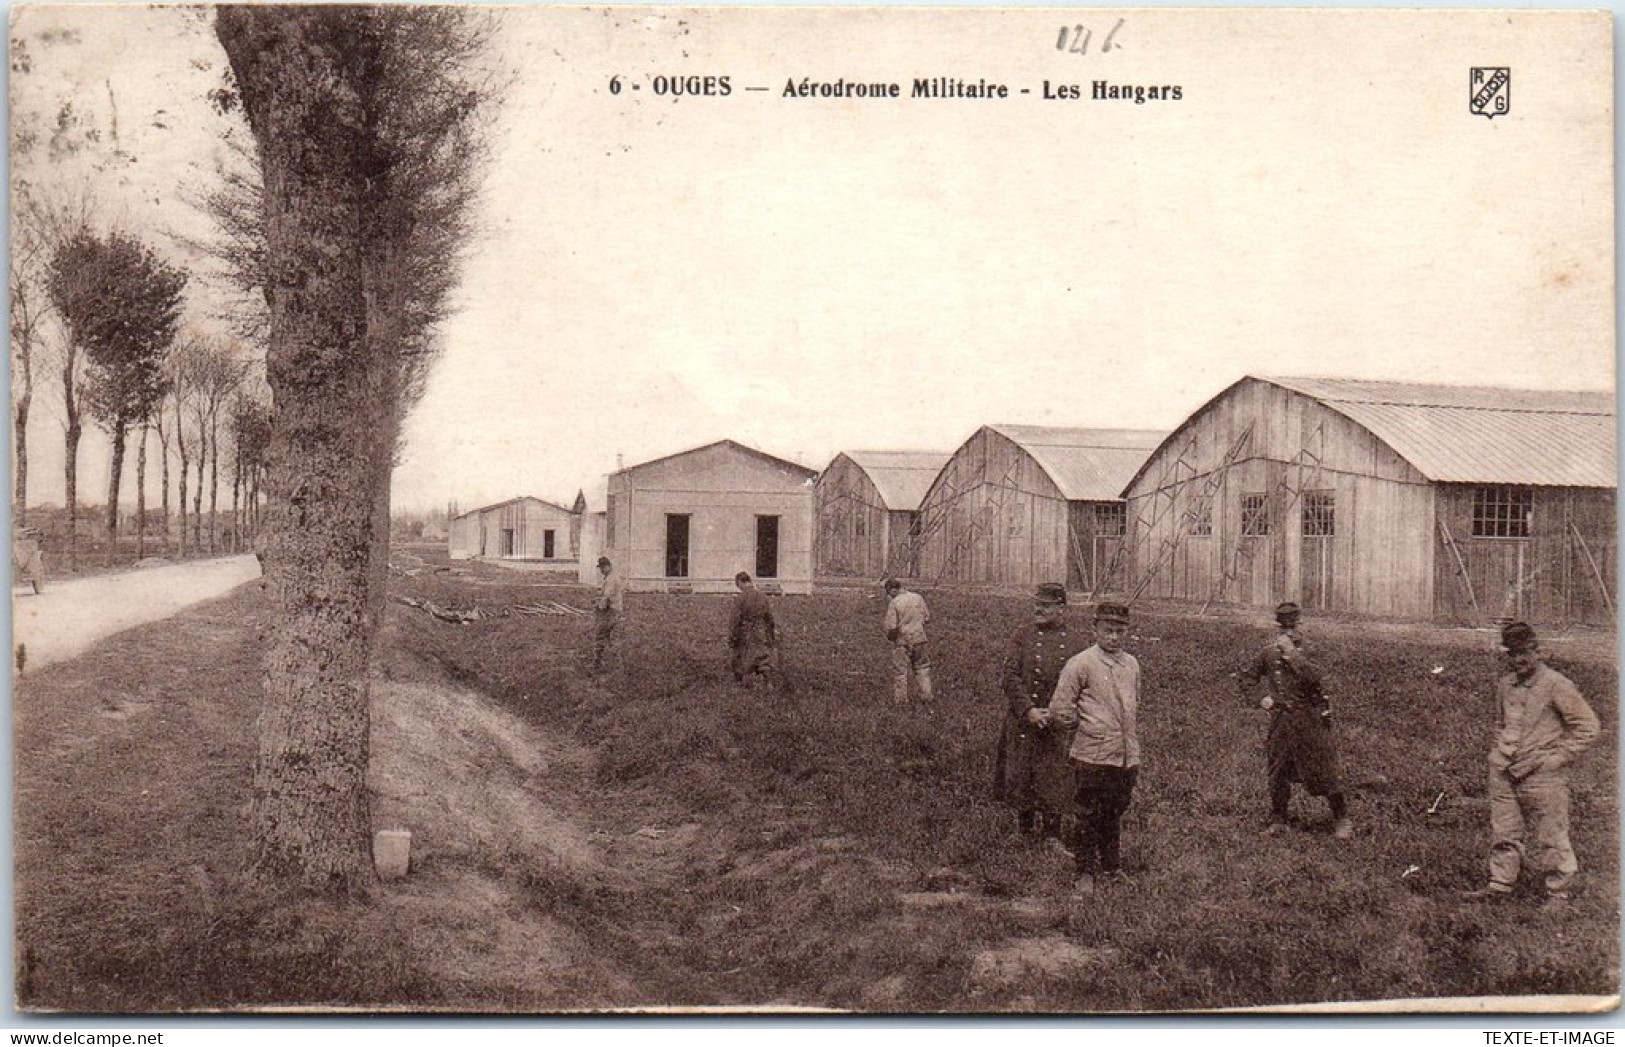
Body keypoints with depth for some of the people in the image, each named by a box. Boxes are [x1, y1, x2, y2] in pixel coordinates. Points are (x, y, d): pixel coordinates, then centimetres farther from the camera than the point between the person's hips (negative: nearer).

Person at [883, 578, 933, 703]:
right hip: (919, 638, 4)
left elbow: (891, 626, -17)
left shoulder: (894, 603, -15)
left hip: (902, 641, -4)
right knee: (921, 667, 18)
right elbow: (927, 617, 7)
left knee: (900, 671, 7)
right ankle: (926, 695, 16)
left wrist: (890, 636, 2)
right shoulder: (918, 598, -1)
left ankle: (901, 699, 13)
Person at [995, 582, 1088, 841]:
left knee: (1055, 786, 2)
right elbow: (1011, 676, -4)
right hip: (1023, 724, 2)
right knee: (1020, 780, 9)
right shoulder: (1025, 635, 3)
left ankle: (1052, 834, 18)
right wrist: (1029, 711, -14)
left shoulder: (1079, 640, -2)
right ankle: (1025, 830, 26)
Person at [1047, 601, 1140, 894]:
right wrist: (1086, 727, -1)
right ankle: (1085, 874, 13)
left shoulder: (1132, 664, 9)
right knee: (1087, 818, 3)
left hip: (1126, 757, 5)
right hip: (1092, 757, -5)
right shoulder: (1080, 664, -10)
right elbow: (1059, 709, -9)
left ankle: (1113, 868, 32)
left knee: (1114, 816, 17)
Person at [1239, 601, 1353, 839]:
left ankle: (1341, 819, 8)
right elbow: (1247, 679, 15)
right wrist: (1259, 700, 2)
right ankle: (1279, 818, 23)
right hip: (1281, 719, 4)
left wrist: (1291, 653, -27)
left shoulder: (1304, 652, -7)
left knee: (1322, 771, -4)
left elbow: (1314, 676, -27)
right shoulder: (1268, 654, 4)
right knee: (1277, 772, 8)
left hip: (1309, 718, -4)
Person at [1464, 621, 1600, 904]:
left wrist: (1550, 759, -12)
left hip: (1542, 777, -6)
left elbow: (1588, 727, -9)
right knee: (1504, 834, 13)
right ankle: (1500, 886, 24)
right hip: (1504, 775, 6)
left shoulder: (1556, 685, -11)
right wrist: (1501, 753, 11)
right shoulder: (1504, 683, 8)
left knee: (1550, 838, 4)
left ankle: (1560, 892, 19)